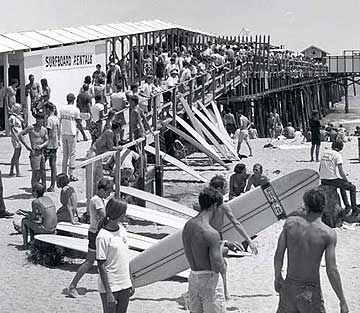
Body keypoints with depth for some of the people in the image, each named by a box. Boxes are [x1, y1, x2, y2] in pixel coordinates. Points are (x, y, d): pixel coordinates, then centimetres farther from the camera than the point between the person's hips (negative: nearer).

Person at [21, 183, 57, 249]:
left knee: (24, 221, 15)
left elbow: (33, 217, -7)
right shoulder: (48, 198, 9)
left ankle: (25, 244, 22)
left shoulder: (35, 202, -13)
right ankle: (32, 241, 40)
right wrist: (27, 212, 25)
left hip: (44, 229, -7)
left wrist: (27, 216, 14)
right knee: (31, 221, 30)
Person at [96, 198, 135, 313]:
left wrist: (131, 282, 13)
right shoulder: (103, 236, -16)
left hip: (125, 286, 6)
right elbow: (101, 266, -15)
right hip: (110, 287, -6)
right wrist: (108, 292, -17)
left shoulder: (122, 230, 6)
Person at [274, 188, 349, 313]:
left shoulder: (290, 222, -7)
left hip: (289, 288, 4)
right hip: (311, 294, -4)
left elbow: (278, 256, -2)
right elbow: (332, 271, -16)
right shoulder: (328, 234, -15)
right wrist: (342, 301, -7)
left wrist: (278, 277, 16)